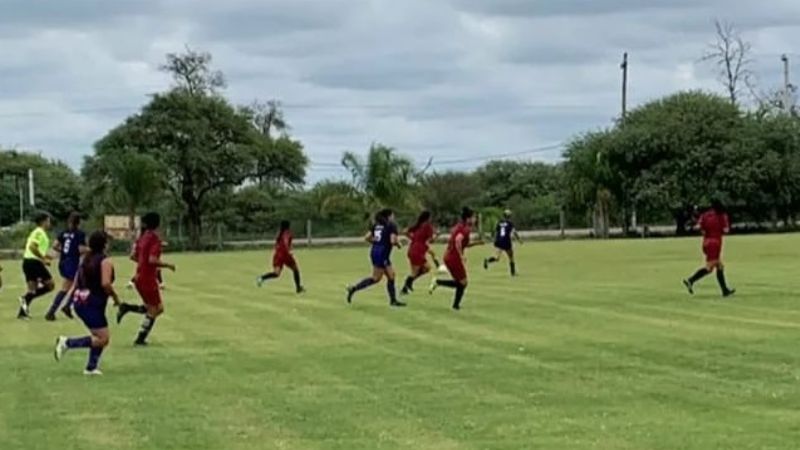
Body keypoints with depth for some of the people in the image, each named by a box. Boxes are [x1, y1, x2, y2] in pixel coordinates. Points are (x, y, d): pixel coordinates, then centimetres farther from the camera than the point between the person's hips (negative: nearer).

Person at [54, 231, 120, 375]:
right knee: (102, 339, -7)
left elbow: (77, 282, 14)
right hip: (93, 304, -9)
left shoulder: (87, 259, 14)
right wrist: (115, 297, -8)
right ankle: (68, 343, -13)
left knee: (100, 337, 17)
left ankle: (92, 367, 14)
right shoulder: (105, 261, -11)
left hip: (80, 302, 9)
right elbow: (105, 283, -22)